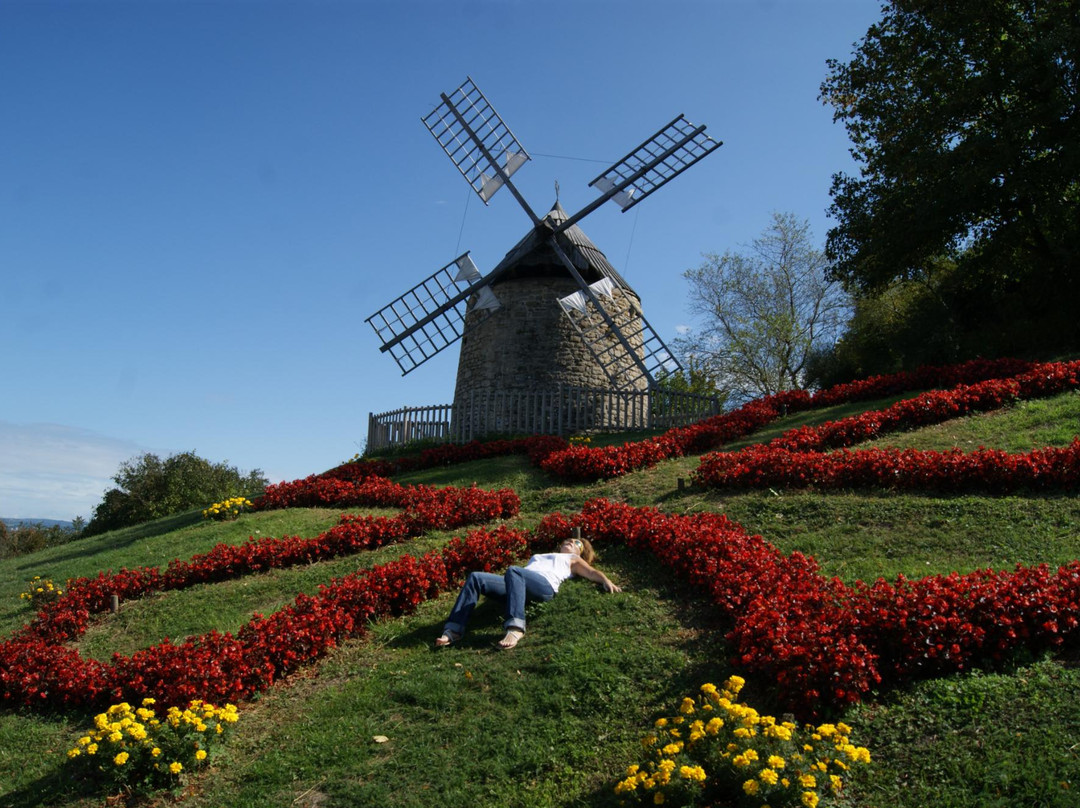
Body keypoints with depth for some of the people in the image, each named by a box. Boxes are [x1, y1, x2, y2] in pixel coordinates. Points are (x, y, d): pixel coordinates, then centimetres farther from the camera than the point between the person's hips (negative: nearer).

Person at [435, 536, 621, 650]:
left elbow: (593, 572, 17)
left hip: (545, 585, -5)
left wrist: (607, 581, -6)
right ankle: (453, 630, -27)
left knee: (513, 571, -39)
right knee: (475, 577, -18)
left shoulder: (573, 560, 33)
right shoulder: (539, 557, 45)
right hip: (517, 581, 5)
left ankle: (515, 628, -53)